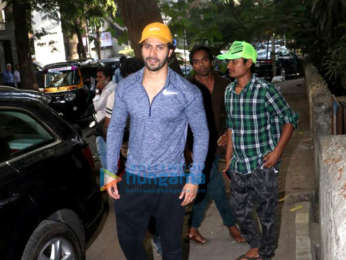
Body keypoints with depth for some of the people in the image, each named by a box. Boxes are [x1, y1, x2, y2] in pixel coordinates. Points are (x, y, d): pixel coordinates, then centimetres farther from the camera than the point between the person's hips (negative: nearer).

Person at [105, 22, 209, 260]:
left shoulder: (188, 92, -11)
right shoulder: (126, 87, -2)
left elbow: (201, 134, -3)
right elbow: (115, 127, 8)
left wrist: (194, 178, -6)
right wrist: (110, 171, 5)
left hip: (171, 180, -2)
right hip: (133, 178, 3)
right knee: (128, 240, 15)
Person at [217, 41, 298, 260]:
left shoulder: (265, 90, -14)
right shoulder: (229, 91, 5)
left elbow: (290, 119, -7)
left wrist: (277, 151, -15)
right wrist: (228, 160, 15)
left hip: (263, 165, -6)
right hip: (239, 166, 6)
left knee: (266, 214, 9)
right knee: (240, 211, 17)